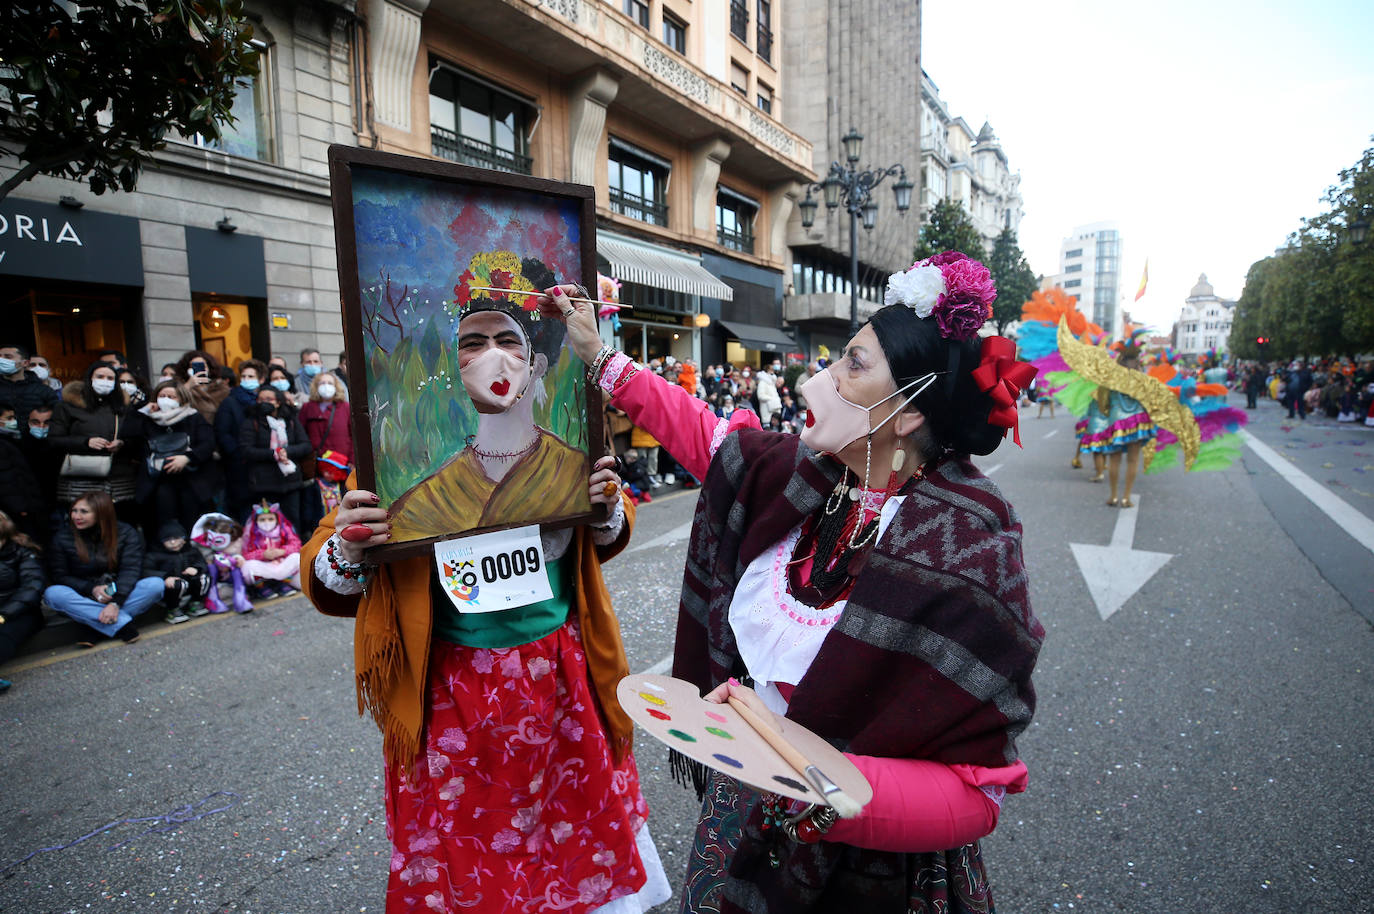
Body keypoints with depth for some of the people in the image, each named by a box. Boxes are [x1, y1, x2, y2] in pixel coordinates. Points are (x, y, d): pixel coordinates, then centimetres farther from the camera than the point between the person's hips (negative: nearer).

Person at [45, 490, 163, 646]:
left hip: (120, 594, -1)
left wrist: (115, 603, -30)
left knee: (155, 584, -29)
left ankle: (97, 628, -30)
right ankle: (122, 623, -36)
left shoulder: (126, 533, -6)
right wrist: (92, 589, -20)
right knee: (53, 593, -31)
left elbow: (130, 570, -15)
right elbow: (58, 576, -2)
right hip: (85, 597, 1)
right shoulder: (62, 538, -1)